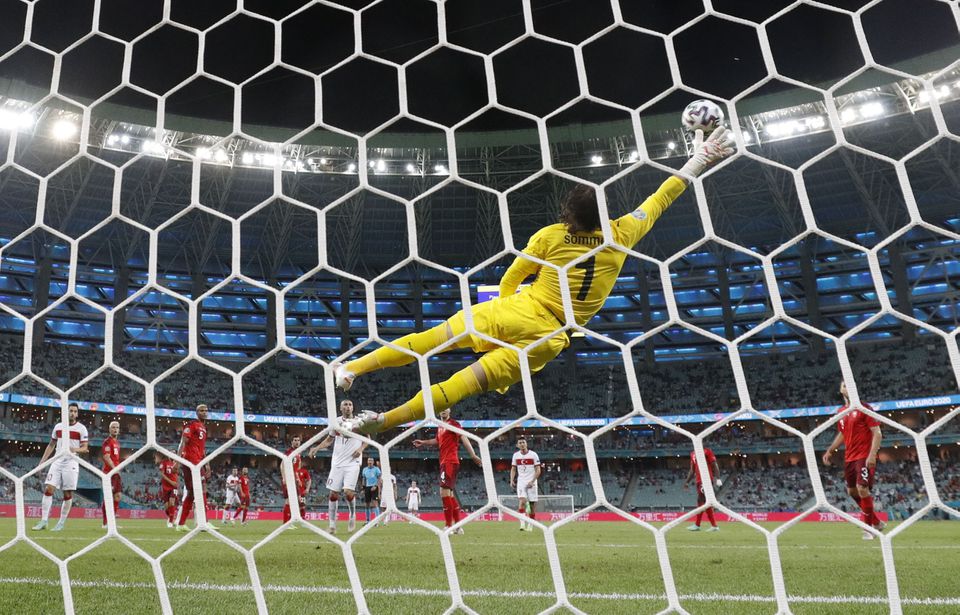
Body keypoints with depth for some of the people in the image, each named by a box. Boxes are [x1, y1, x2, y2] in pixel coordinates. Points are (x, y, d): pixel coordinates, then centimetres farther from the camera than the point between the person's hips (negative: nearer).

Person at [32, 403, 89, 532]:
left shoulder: (81, 428, -1)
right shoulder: (58, 426, 11)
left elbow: (85, 448, -3)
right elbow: (51, 445, 20)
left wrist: (75, 449, -23)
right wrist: (43, 460, 13)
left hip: (71, 462, -3)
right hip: (57, 461, 3)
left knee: (68, 494, -2)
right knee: (48, 489, -8)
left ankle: (61, 523, 7)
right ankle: (44, 521, -3)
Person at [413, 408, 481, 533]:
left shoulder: (453, 423, -7)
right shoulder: (440, 426, 18)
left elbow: (464, 438, -20)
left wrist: (473, 455, -30)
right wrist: (423, 442, 37)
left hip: (450, 462, -9)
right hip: (444, 462, 9)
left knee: (444, 492, -14)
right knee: (449, 494, 12)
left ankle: (448, 526, -10)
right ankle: (458, 526, 19)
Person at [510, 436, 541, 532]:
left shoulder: (533, 455, -6)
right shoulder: (516, 455, 4)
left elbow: (538, 470, -6)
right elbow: (513, 469, 13)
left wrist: (532, 481, -16)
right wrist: (512, 480, -1)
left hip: (531, 482, -1)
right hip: (521, 482, 1)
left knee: (532, 503, 2)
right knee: (522, 501, -19)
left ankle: (530, 525, 15)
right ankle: (522, 524, -20)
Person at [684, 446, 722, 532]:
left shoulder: (707, 451, -4)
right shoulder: (693, 454, 18)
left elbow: (714, 466, -8)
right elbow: (692, 470, 23)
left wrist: (718, 478, -18)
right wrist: (687, 481, 17)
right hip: (699, 481, 8)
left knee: (701, 500, -12)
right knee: (706, 502, 7)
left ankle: (697, 525, -10)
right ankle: (714, 526, 11)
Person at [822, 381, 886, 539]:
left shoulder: (864, 408, -8)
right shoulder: (840, 412, 12)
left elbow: (877, 433, -12)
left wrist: (872, 455, -22)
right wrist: (830, 451, 16)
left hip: (864, 457, -8)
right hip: (849, 458, 8)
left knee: (862, 488, -16)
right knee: (852, 491, 12)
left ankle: (868, 528, -1)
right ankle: (876, 522, 28)